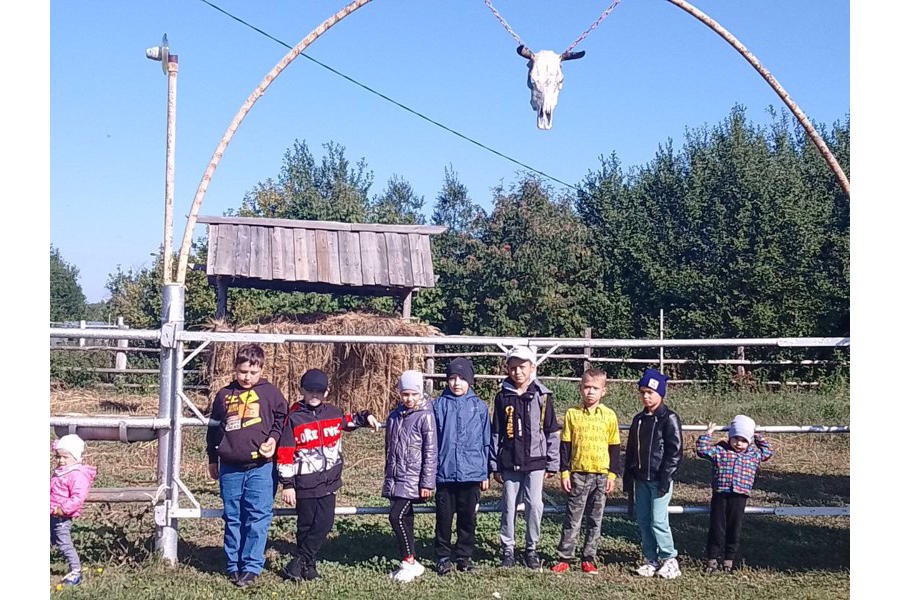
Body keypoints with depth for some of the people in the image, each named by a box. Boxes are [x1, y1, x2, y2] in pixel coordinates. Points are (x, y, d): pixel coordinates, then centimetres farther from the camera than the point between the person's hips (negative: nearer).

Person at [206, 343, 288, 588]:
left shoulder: (270, 392, 1)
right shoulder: (224, 395, 9)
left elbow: (281, 418, 8)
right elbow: (214, 428, 18)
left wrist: (274, 438, -10)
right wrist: (212, 460, 20)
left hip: (260, 467, -3)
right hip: (230, 468, 3)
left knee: (258, 517, -4)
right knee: (232, 519, 9)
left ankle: (252, 566, 2)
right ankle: (233, 565, 19)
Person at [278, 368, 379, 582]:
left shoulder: (332, 412, 7)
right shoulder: (294, 417, -7)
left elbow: (347, 421, 32)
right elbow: (285, 453, -8)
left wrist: (365, 417, 16)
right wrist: (287, 484, -10)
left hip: (329, 481, 4)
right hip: (305, 483, -4)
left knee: (325, 523, -1)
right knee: (306, 524, 3)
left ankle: (300, 562, 9)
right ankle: (308, 565, 17)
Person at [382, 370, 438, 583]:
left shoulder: (425, 416, -9)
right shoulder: (395, 416, 11)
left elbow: (431, 452, -11)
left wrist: (427, 483, -13)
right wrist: (388, 475, 22)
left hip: (413, 479, -7)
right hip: (395, 478, 7)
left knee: (397, 517, -14)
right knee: (404, 520, 10)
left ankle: (409, 561, -2)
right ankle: (411, 564, 19)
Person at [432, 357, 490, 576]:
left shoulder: (479, 406, 2)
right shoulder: (439, 405, 0)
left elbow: (486, 442, 7)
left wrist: (485, 473, 6)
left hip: (472, 473, 1)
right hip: (445, 473, -1)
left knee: (468, 518, 9)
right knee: (444, 518, 6)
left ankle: (464, 555, 23)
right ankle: (442, 557, 18)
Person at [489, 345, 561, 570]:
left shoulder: (542, 396, 0)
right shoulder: (503, 397, 4)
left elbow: (552, 432, 4)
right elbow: (495, 433, 7)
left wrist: (552, 464, 2)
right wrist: (495, 465, 4)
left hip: (535, 461, -1)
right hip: (509, 462, 1)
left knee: (534, 505, -1)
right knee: (508, 506, 5)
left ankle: (532, 549, 15)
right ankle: (507, 549, 17)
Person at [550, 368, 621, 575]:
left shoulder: (609, 415, 2)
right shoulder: (572, 414, 1)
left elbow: (614, 448, 6)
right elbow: (565, 445, 3)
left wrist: (613, 474, 2)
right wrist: (564, 472, -2)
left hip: (601, 475, 1)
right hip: (578, 474, -1)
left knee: (595, 520, 8)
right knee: (572, 519, 3)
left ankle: (589, 559, 16)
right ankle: (565, 558, 9)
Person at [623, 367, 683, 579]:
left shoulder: (669, 418, -7)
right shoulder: (638, 419, 14)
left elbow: (674, 451, -11)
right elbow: (630, 451, 18)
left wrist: (665, 478, -17)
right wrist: (629, 480, 14)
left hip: (659, 479, -7)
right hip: (641, 479, 7)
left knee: (658, 521, -9)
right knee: (643, 521, 8)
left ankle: (669, 559, 7)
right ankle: (652, 560, 18)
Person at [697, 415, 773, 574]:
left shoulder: (753, 454, 13)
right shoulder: (720, 450, 3)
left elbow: (767, 452, 24)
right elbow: (702, 449, -4)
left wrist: (758, 437, 22)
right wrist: (708, 433, -1)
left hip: (740, 497, 2)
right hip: (720, 495, -2)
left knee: (734, 529, 7)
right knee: (716, 528, 2)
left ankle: (729, 561, 18)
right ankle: (712, 560, 10)